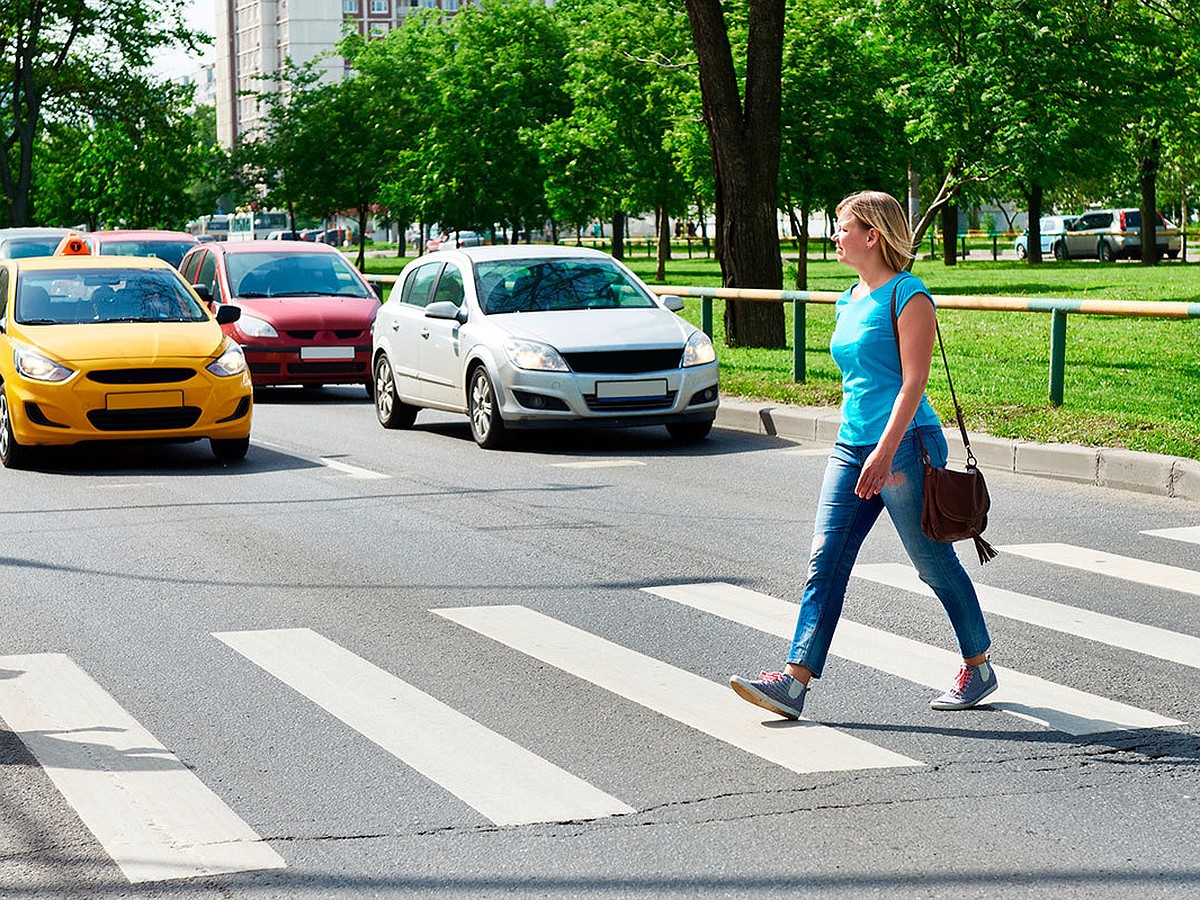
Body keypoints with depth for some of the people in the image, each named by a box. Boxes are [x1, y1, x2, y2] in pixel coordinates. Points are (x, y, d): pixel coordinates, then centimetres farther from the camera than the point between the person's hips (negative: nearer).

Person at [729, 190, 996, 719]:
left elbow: (913, 381, -16)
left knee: (935, 565, 4)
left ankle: (979, 668, 22)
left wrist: (885, 451, -23)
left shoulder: (907, 295, -10)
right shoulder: (849, 301, 15)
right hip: (851, 447, 8)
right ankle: (795, 681, -8)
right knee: (824, 562, -3)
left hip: (903, 446, -8)